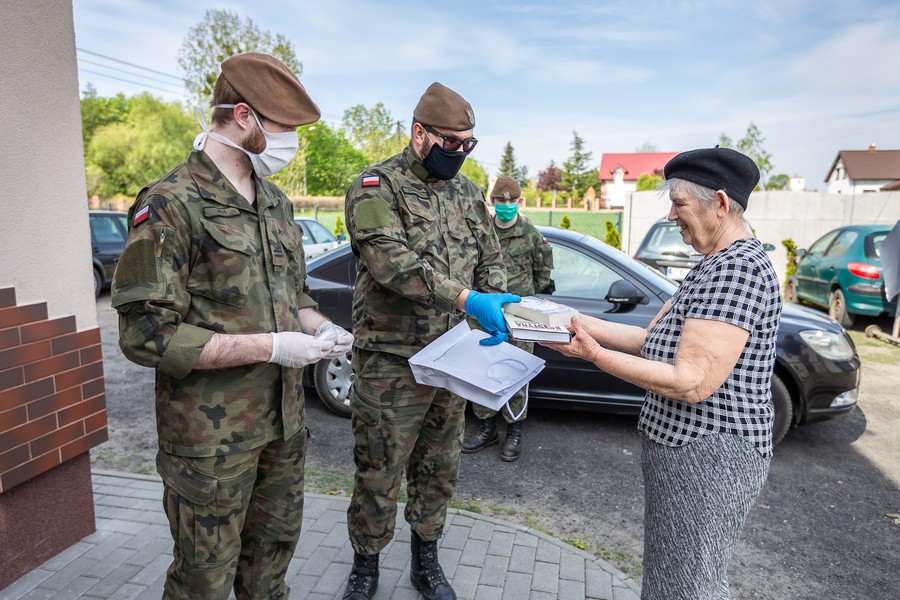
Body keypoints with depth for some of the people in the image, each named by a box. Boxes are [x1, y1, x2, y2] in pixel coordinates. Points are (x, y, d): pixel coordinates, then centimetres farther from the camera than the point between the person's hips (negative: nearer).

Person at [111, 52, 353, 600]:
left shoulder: (276, 203, 8)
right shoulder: (171, 205, -16)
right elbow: (146, 334, -20)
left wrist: (319, 327, -4)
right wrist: (270, 347, -23)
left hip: (284, 417, 7)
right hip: (213, 433, -7)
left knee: (275, 546, 24)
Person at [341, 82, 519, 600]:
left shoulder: (468, 194, 10)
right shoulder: (377, 186, -10)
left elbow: (491, 260, 15)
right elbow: (393, 261, -25)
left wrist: (497, 305, -4)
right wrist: (467, 299, -35)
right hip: (391, 363, -5)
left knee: (440, 472, 18)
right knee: (379, 475, 8)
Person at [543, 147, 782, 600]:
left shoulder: (738, 267, -22)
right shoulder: (714, 264, 12)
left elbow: (691, 382, -27)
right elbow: (654, 340, 9)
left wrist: (595, 354, -24)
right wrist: (581, 322, 1)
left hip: (707, 455, -10)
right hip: (686, 446, 10)